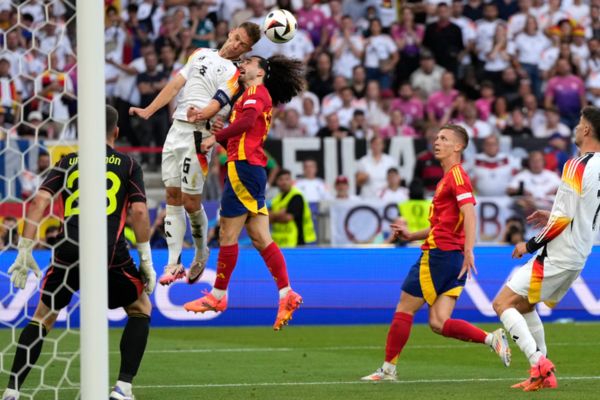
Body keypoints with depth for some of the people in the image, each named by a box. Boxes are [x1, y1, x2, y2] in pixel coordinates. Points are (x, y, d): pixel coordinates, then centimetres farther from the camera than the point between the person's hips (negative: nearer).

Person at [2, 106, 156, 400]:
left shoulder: (68, 162, 16)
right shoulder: (127, 164, 12)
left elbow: (39, 201, 4)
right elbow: (139, 211, 1)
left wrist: (25, 251, 4)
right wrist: (146, 261, 7)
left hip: (68, 252, 2)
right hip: (111, 253, -1)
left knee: (42, 317, 19)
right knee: (141, 310, 22)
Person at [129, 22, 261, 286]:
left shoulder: (233, 73, 0)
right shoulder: (201, 54, 19)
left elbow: (214, 106, -12)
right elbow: (176, 85, 16)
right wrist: (148, 111, 7)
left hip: (198, 134, -6)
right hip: (177, 129, 6)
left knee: (190, 202, -7)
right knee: (173, 196, 3)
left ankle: (201, 252, 18)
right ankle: (174, 264, 4)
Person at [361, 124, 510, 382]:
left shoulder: (456, 175, -8)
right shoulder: (448, 178, 22)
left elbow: (469, 213, -22)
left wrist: (468, 250, -33)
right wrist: (411, 236, 23)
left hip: (439, 254, -9)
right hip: (454, 257, 9)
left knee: (404, 310, 1)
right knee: (438, 323, 0)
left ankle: (388, 369, 8)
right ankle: (491, 338, -10)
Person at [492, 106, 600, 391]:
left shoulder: (576, 166, -18)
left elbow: (564, 217, -22)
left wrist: (531, 245, -11)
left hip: (557, 257, -9)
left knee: (503, 303, -5)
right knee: (523, 305, 22)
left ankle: (538, 362, -17)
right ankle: (543, 374, 18)